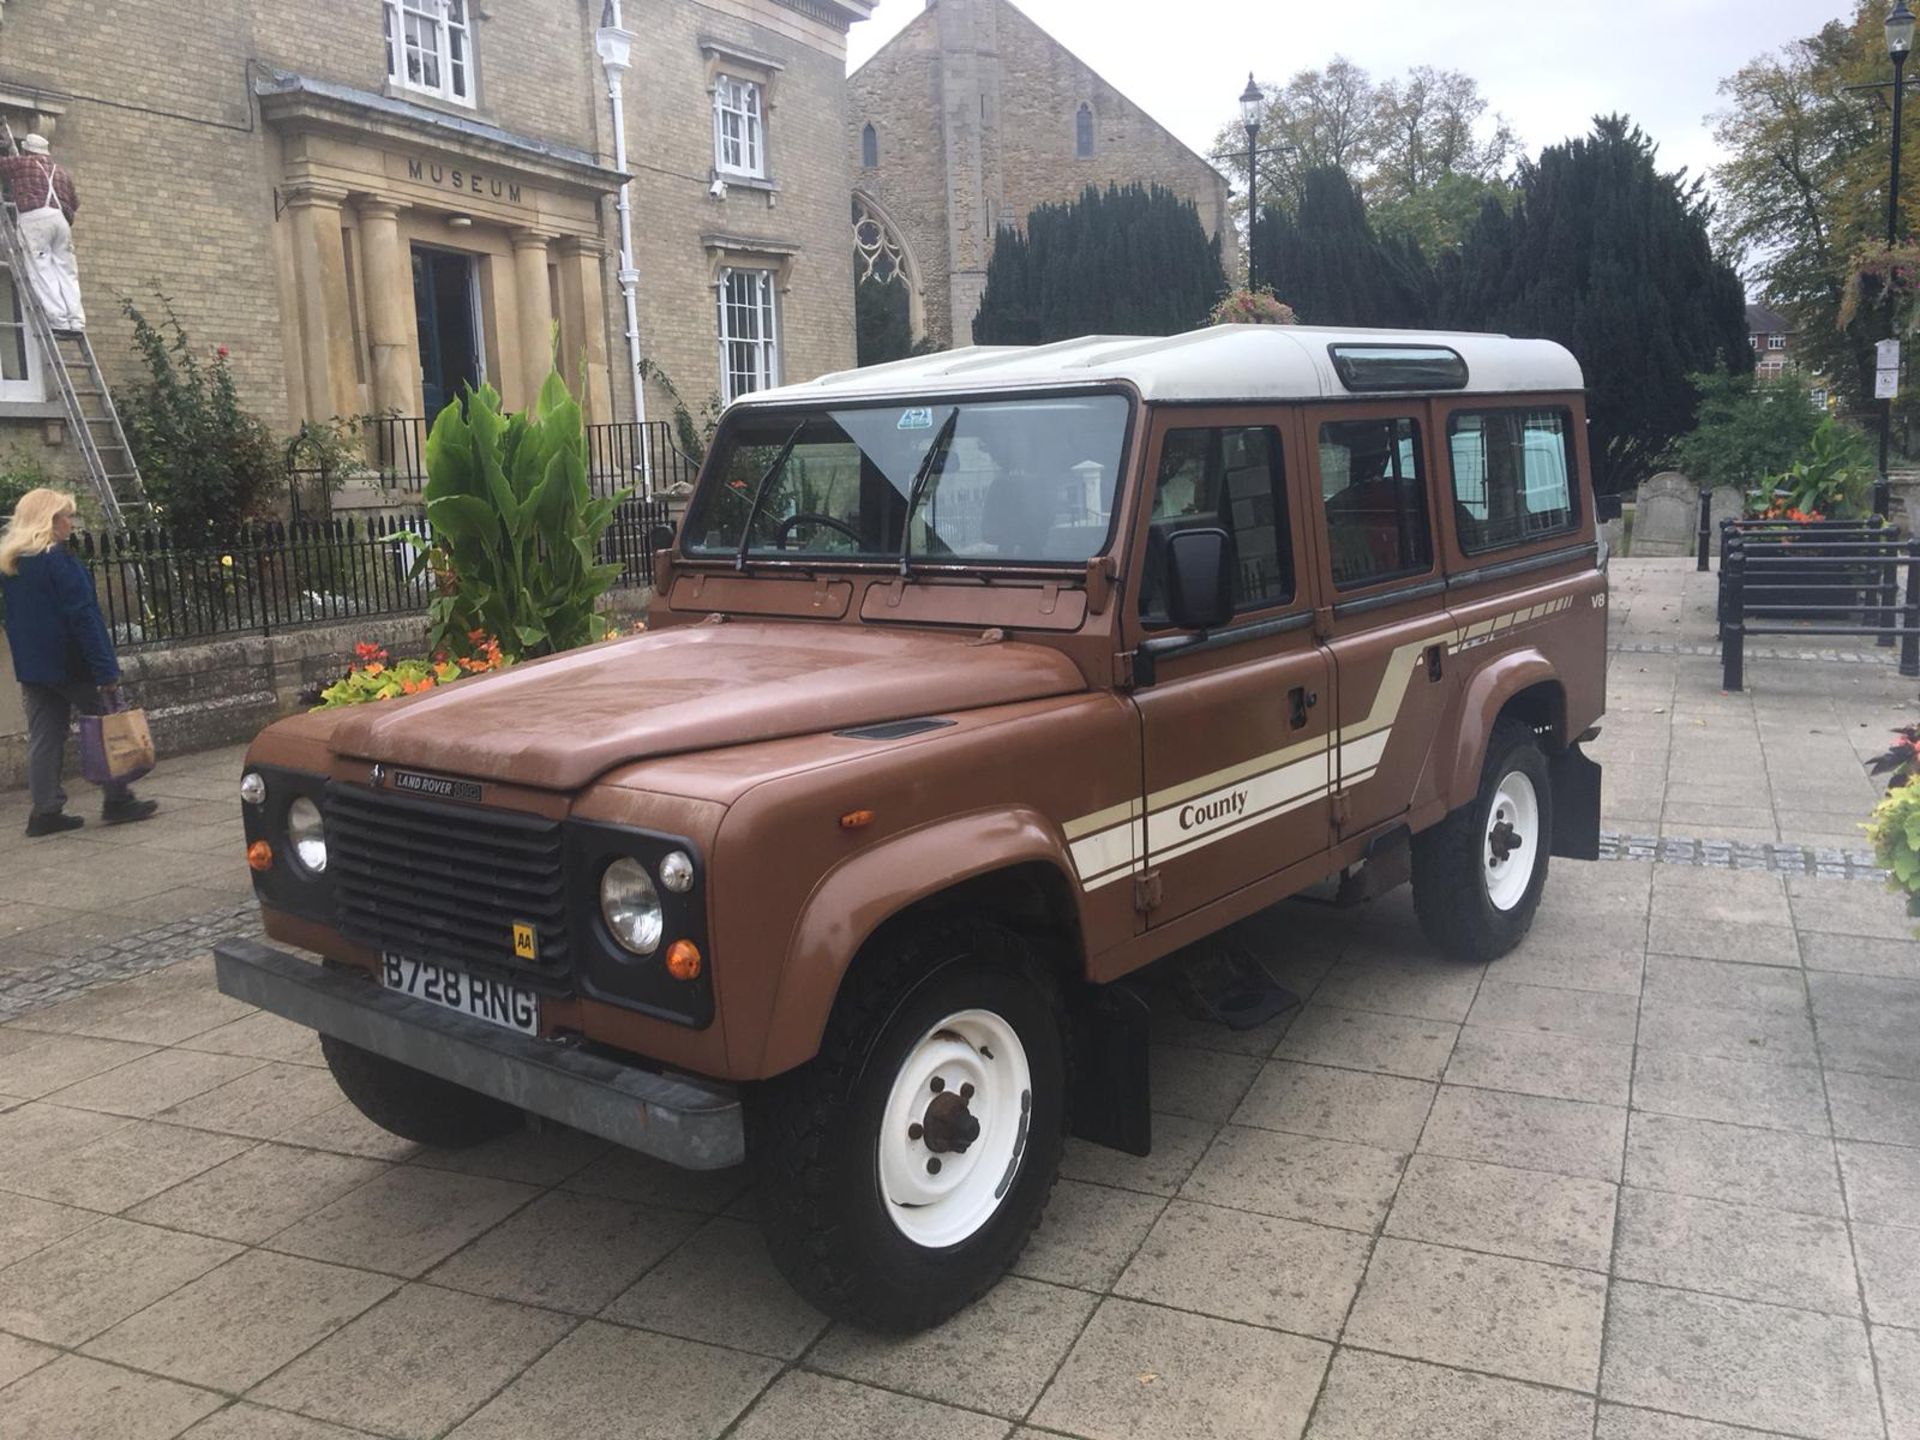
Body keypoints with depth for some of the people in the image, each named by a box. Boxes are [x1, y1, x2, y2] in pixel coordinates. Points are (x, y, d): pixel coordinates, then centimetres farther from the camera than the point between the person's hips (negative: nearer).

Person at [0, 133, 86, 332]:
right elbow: (75, 203, 27)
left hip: (34, 217, -5)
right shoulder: (61, 172, 27)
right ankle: (76, 320, -7)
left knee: (42, 271, -7)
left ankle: (59, 320, -18)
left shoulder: (21, 163, 14)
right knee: (66, 272, 3)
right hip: (61, 219, 5)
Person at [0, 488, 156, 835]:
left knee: (43, 736, 8)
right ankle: (118, 802, 6)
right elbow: (83, 616, -18)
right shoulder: (59, 560, -14)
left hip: (31, 664, 8)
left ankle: (46, 811, 8)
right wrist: (105, 669, -19)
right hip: (71, 664, -8)